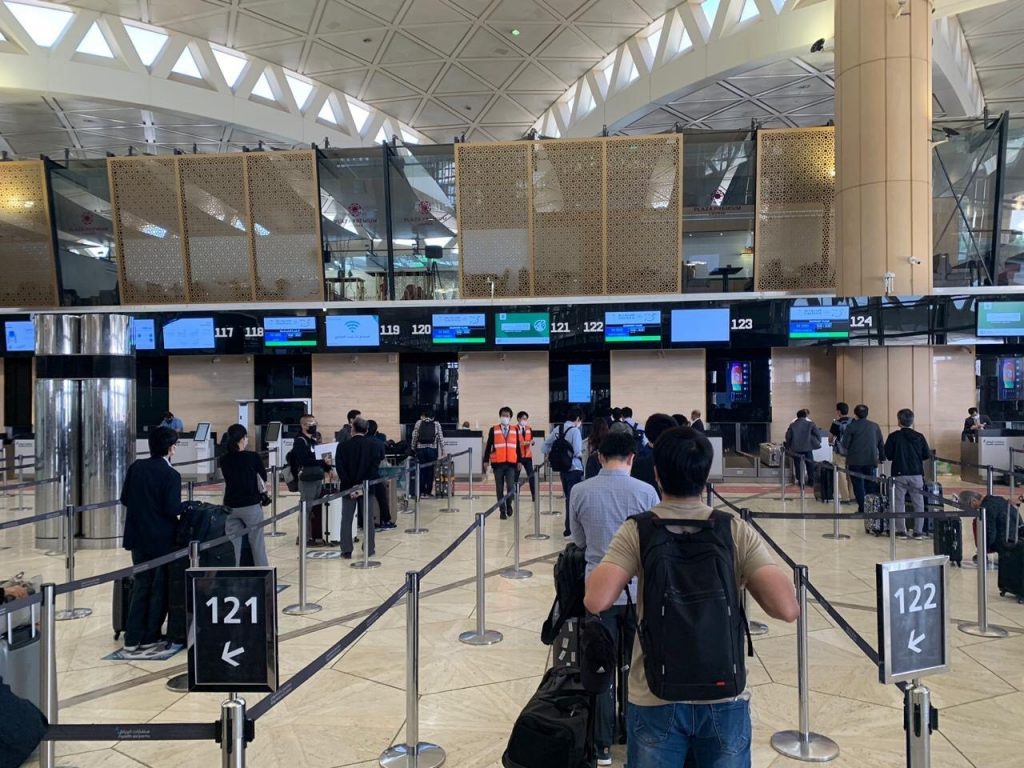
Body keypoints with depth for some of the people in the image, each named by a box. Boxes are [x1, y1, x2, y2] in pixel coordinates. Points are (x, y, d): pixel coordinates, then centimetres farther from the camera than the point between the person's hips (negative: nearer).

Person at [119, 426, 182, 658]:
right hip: (161, 540, -6)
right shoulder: (170, 475, -16)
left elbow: (124, 499, 7)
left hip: (137, 537, 6)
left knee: (141, 586, 14)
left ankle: (132, 640, 15)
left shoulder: (135, 467, 2)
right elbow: (173, 509, -20)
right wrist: (183, 508, 0)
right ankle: (149, 640, 13)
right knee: (159, 589, 7)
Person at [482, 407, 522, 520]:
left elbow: (518, 446, 10)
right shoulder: (493, 430, 3)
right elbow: (488, 446, 3)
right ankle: (503, 511, 13)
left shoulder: (515, 429, 7)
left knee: (511, 487, -5)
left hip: (511, 463, 1)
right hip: (498, 463, -1)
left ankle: (509, 505, 21)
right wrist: (486, 461, -1)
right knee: (499, 489, 4)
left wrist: (519, 461, 7)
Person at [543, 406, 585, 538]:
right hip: (574, 469, -7)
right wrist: (581, 455, 1)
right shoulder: (575, 431, -14)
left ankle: (569, 527, 24)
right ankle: (569, 530, 6)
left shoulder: (557, 430, 6)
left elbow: (546, 446, 10)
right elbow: (577, 452, -19)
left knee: (568, 498, 17)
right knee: (573, 499, 3)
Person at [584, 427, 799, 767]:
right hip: (726, 699, 1)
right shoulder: (737, 531, -7)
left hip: (655, 700, -1)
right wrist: (746, 582, 5)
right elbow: (787, 608, -15)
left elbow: (596, 601, -20)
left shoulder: (637, 531, -9)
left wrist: (611, 564, 0)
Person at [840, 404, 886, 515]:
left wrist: (839, 443, 15)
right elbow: (881, 444, 9)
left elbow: (845, 445, -6)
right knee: (870, 484, 10)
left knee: (858, 485, 3)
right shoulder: (875, 426, 5)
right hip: (871, 460, 3)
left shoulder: (851, 426, -7)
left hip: (855, 461, -3)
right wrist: (881, 458, 19)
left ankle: (862, 509, 1)